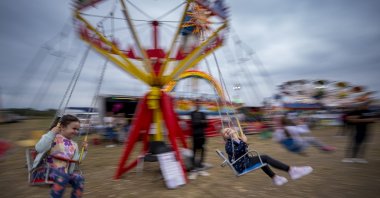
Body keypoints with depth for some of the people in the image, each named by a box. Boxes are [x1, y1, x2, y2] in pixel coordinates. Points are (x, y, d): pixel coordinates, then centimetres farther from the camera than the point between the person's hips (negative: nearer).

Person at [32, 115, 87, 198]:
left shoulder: (73, 145, 13)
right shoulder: (53, 138, -6)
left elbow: (76, 161, 18)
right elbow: (39, 148, -26)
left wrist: (84, 151, 5)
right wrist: (52, 133, -28)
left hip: (65, 171, 6)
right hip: (49, 168, -6)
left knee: (79, 179, -13)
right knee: (62, 176, -33)